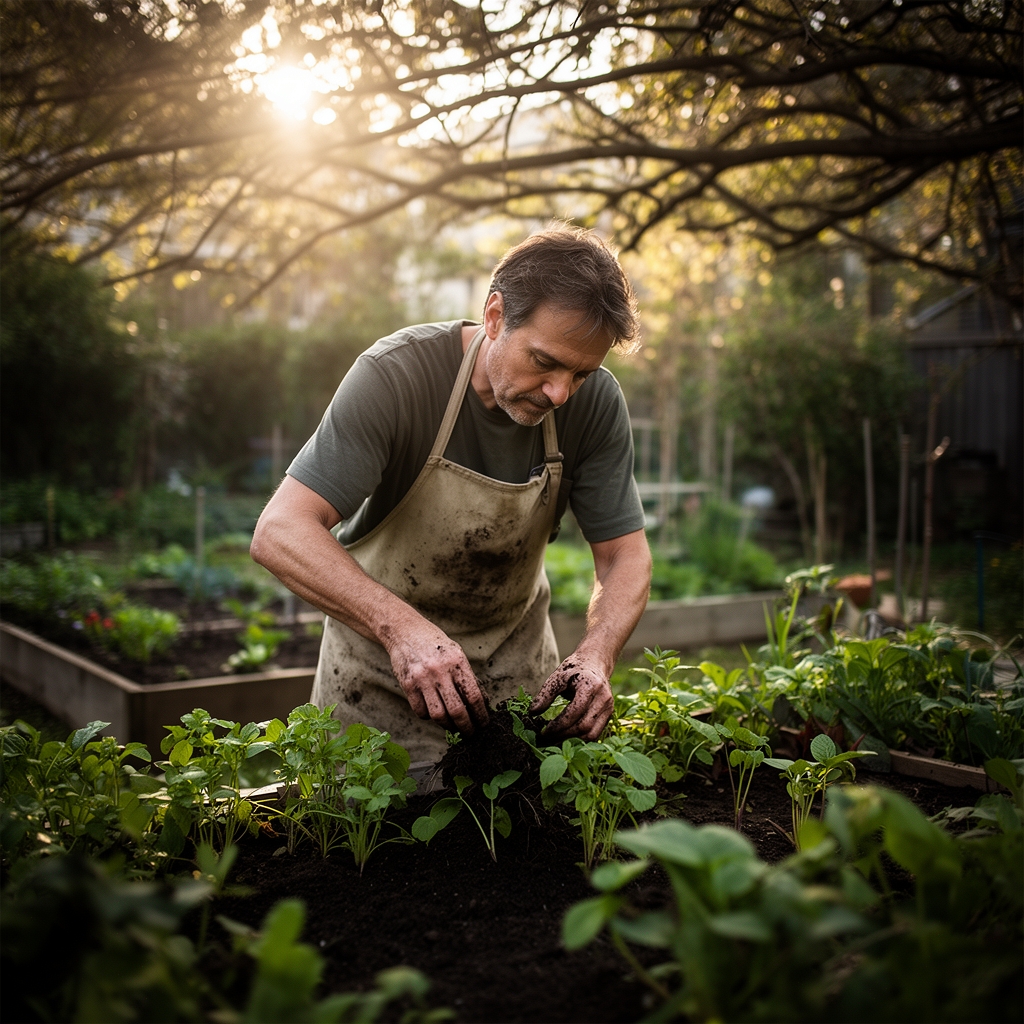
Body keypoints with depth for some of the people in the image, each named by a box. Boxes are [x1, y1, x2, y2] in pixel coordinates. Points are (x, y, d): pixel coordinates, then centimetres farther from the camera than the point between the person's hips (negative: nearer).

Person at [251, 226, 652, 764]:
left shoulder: (596, 401, -16)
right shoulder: (394, 376, -27)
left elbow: (625, 556, -11)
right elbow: (280, 533, -34)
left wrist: (595, 657, -31)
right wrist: (402, 627, -48)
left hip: (516, 663, 3)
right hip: (379, 671, -2)